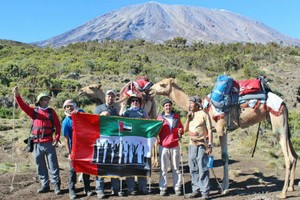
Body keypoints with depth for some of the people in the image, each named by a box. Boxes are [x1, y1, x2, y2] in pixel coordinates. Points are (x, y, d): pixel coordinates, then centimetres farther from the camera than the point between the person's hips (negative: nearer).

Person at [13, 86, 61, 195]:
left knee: (53, 165, -1)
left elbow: (58, 125, 2)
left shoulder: (51, 112, 4)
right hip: (37, 144, 2)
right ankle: (45, 185, 21)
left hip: (49, 143, -2)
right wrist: (17, 95, -24)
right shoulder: (34, 111, 7)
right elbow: (23, 106, -8)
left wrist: (57, 138, -8)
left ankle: (56, 185, 6)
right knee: (40, 166, 10)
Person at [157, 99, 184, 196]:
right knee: (163, 168, 1)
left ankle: (177, 188, 15)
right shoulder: (160, 117, 4)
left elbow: (181, 128, 18)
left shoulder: (176, 116, 9)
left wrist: (180, 131, -4)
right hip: (163, 146, -1)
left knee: (176, 168, 8)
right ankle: (163, 188, 8)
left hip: (175, 146, 2)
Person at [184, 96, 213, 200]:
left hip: (201, 145, -6)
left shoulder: (203, 115, -5)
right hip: (192, 145, 6)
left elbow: (209, 130, -7)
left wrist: (210, 145, -14)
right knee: (193, 169, 10)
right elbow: (185, 129, 9)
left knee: (203, 169, -5)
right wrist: (188, 118, -1)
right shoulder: (190, 115, 14)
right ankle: (196, 190, 20)